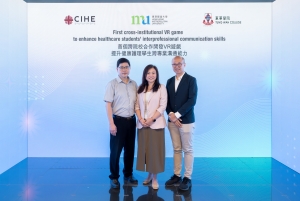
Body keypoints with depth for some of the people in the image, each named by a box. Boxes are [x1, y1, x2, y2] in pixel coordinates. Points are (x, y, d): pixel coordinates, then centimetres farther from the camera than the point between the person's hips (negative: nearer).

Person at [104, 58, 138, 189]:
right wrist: (111, 124, -14)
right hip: (118, 120, -4)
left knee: (130, 150, 13)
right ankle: (114, 177, 20)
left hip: (131, 121, 5)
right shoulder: (112, 84, -6)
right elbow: (108, 105, -9)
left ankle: (128, 175, 30)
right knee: (115, 151, 4)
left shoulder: (134, 84, 6)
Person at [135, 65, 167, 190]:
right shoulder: (140, 89, 11)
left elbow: (163, 106, -7)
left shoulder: (161, 88, 0)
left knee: (155, 150, 1)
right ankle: (149, 175, 23)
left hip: (156, 124, -3)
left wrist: (151, 119, -14)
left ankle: (155, 178, 12)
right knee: (144, 149, 7)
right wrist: (140, 119, -8)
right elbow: (137, 106, 8)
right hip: (142, 124, 4)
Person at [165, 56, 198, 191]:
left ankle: (187, 178, 13)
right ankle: (177, 175, 21)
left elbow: (192, 100, -14)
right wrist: (170, 114, -8)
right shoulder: (169, 81, 12)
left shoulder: (191, 80, -4)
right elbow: (167, 100, 9)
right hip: (172, 121, 5)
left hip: (186, 120, -5)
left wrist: (177, 114, -17)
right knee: (176, 149, 11)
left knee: (187, 150, 3)